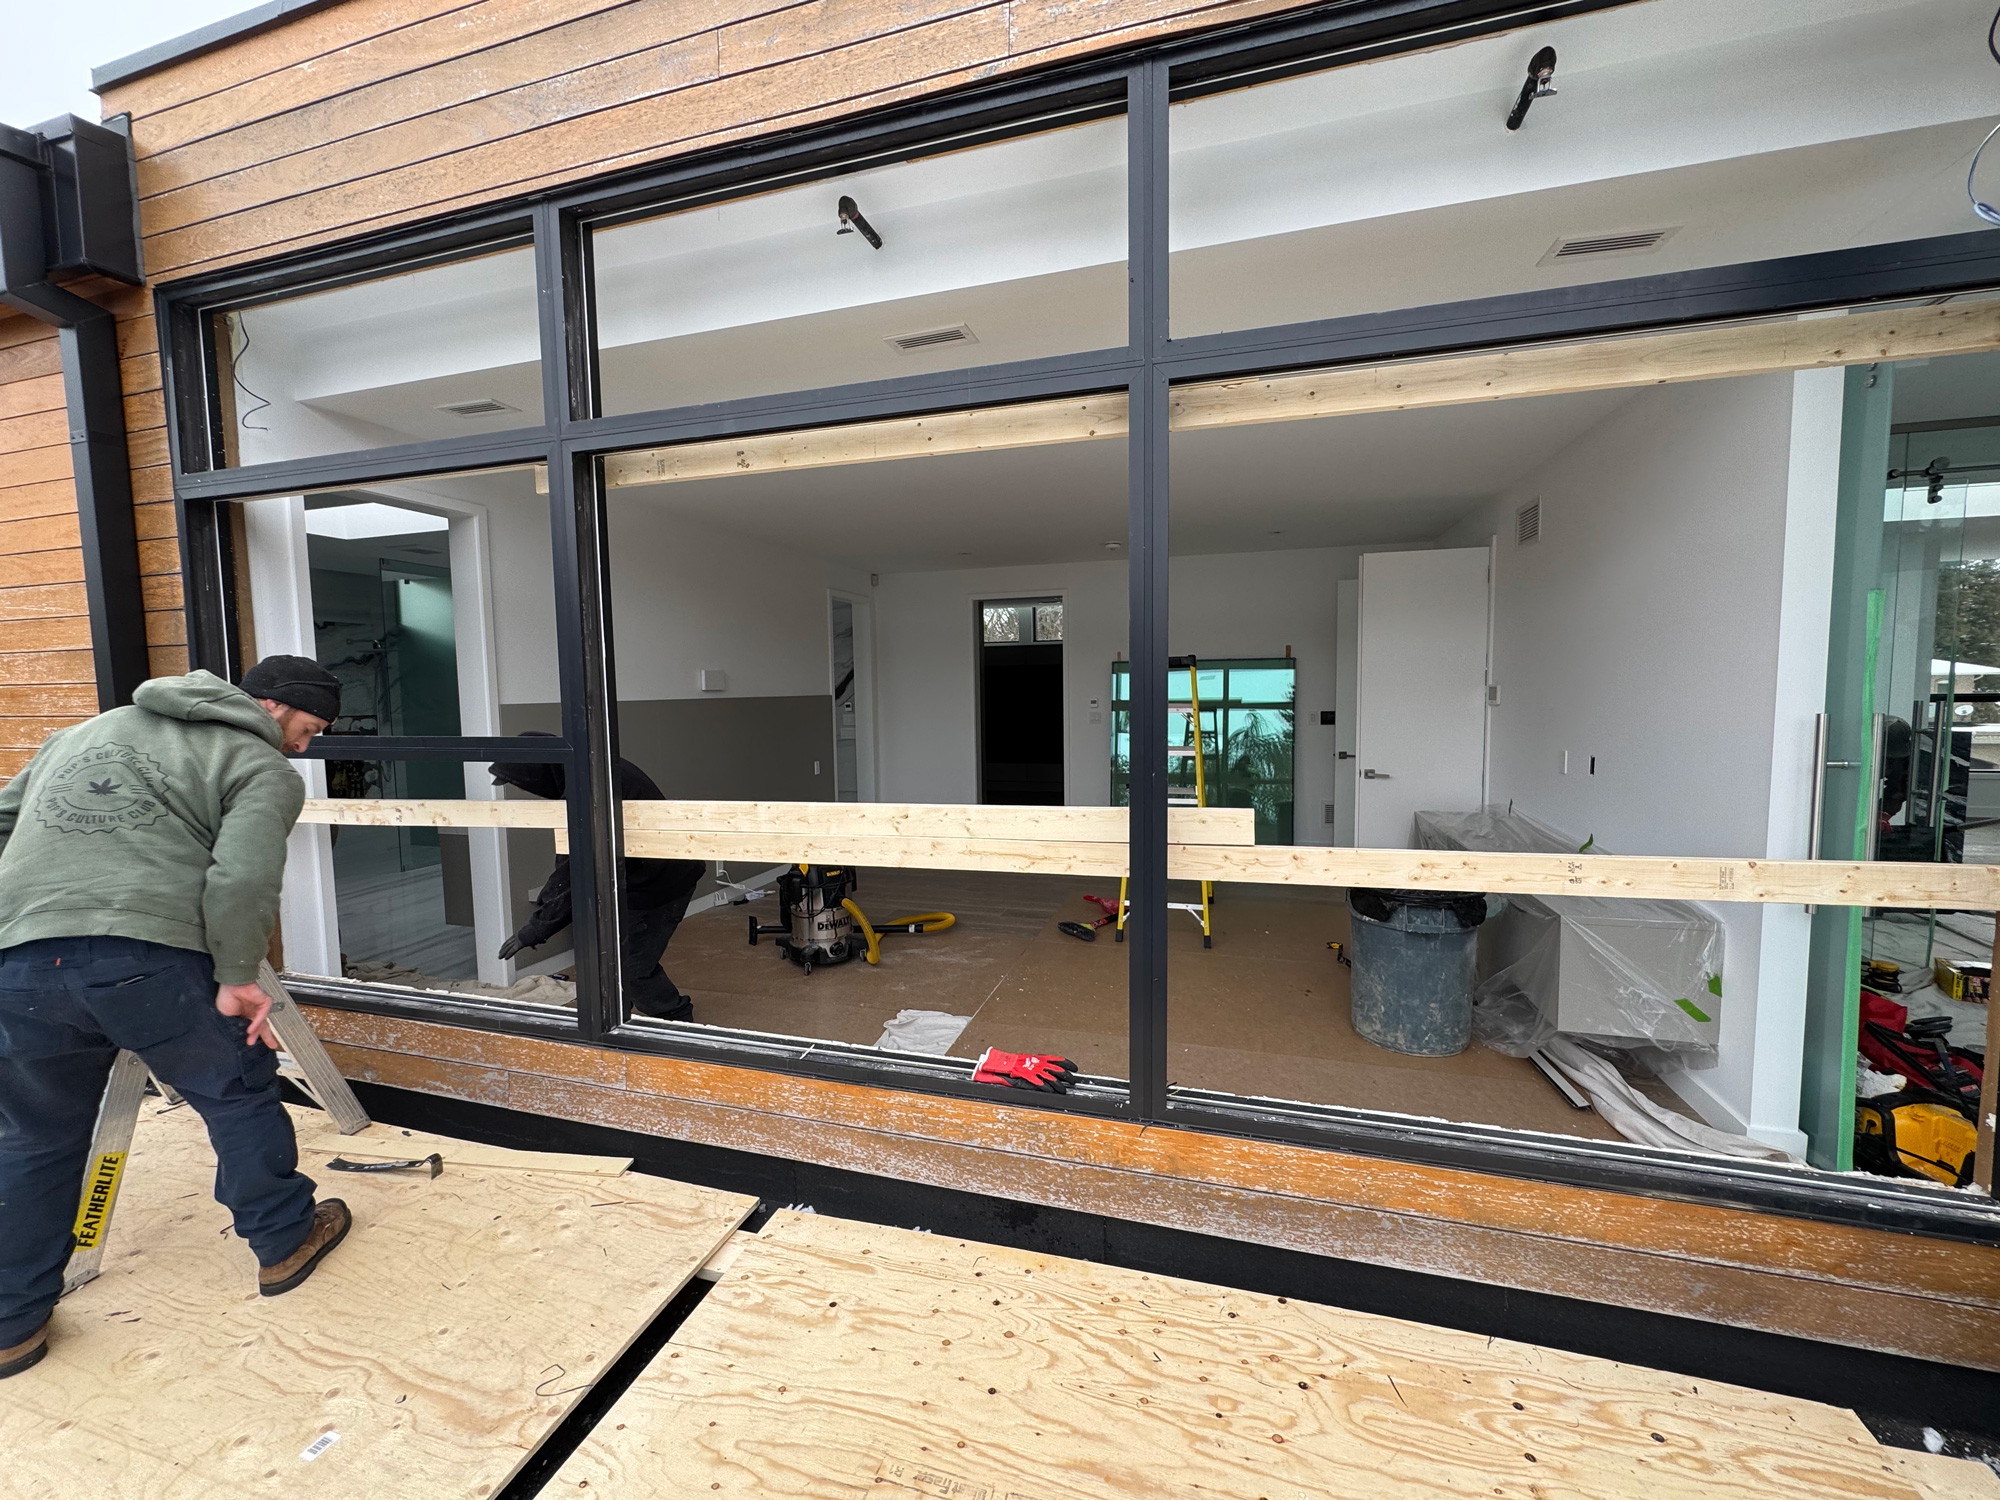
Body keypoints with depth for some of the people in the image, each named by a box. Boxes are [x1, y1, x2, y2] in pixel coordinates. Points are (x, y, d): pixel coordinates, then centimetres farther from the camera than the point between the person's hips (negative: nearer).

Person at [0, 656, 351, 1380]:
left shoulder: (87, 729, 26)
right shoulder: (265, 768, 2)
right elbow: (241, 878, -13)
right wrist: (237, 978, -2)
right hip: (151, 957, -6)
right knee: (238, 1095, 15)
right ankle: (284, 1240, 29)